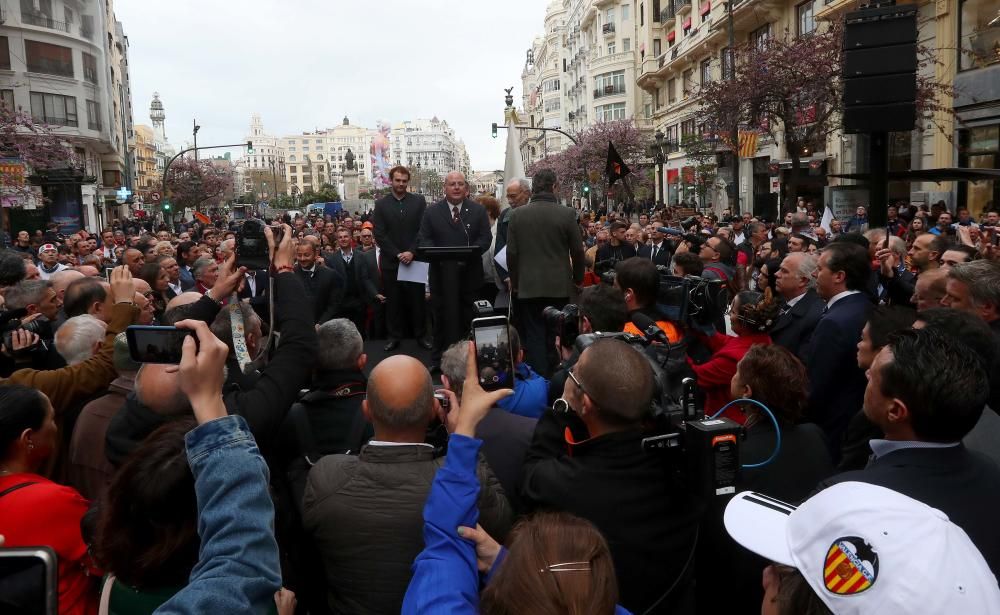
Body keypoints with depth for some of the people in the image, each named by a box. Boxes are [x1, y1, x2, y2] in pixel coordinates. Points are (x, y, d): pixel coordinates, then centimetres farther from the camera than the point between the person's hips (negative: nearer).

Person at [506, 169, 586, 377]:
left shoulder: (518, 214, -4)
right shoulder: (566, 214, -7)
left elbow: (511, 253, -1)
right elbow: (578, 252, -1)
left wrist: (515, 282, 12)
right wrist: (577, 280, 14)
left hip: (528, 287, 0)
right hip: (559, 286, 0)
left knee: (534, 337, 6)